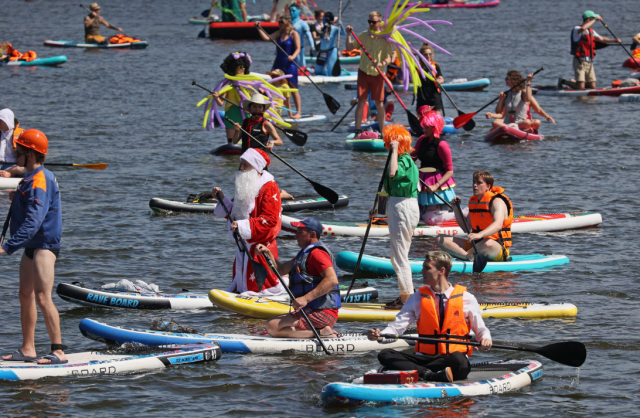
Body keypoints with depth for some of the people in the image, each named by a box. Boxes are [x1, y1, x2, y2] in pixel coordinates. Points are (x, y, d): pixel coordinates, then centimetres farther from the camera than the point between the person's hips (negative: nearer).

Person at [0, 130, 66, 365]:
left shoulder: (40, 180, -19)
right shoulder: (32, 178, 15)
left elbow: (34, 222, -28)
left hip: (44, 245, -11)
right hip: (32, 247, 11)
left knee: (42, 296, -17)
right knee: (25, 296, 14)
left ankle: (58, 351, -18)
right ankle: (28, 349, 21)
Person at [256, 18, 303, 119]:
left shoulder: (294, 34, -5)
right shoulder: (279, 33, 11)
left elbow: (298, 49, -11)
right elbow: (266, 38, 1)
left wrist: (293, 56, -29)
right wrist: (258, 28, -9)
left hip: (290, 65, -6)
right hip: (278, 64, 6)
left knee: (293, 88, -4)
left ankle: (298, 112, 0)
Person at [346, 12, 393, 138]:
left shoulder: (384, 38, -5)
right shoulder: (363, 35, 5)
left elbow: (389, 58, -11)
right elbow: (349, 48, 9)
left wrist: (382, 63, -32)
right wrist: (349, 34, -4)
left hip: (377, 74, -2)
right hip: (364, 72, 2)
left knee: (379, 103, 4)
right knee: (361, 101, -3)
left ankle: (382, 132, 12)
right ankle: (357, 131, 0)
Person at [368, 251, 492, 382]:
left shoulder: (466, 299, 5)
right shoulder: (418, 298, 11)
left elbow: (480, 329, 11)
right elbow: (397, 327, 5)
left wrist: (485, 338, -13)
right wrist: (380, 336, -16)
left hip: (452, 358, -3)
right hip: (424, 356, 3)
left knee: (458, 360, -40)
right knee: (385, 355, -22)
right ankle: (431, 375, -38)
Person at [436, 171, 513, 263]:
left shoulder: (497, 201, -11)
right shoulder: (473, 201, 13)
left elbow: (498, 225, -31)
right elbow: (466, 229, 18)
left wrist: (480, 234, -50)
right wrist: (456, 208, 5)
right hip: (476, 245, 8)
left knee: (488, 243, -45)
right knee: (440, 239, -5)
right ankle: (470, 257, -29)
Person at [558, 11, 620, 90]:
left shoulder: (591, 31, 17)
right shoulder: (577, 29, -8)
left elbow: (601, 39, 15)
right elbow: (583, 28, -31)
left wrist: (614, 41, 0)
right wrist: (595, 19, -25)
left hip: (589, 62, 8)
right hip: (580, 62, -8)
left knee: (592, 86, 2)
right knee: (580, 87, -15)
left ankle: (575, 82, 27)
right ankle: (563, 81, 9)